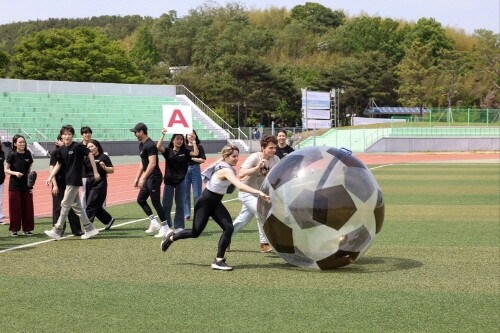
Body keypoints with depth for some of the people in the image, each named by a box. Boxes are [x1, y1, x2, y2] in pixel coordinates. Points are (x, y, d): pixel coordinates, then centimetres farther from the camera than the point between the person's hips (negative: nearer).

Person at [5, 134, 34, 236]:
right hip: (14, 185, -4)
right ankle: (14, 229, 10)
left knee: (27, 207, 5)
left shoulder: (28, 154, 4)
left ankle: (27, 228, 14)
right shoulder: (12, 155, -7)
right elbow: (6, 170, -5)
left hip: (26, 185, 4)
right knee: (15, 208, 0)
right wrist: (15, 173, -22)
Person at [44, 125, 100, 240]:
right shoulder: (62, 150, 8)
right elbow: (58, 164, 14)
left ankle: (57, 231, 0)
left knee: (65, 205, -5)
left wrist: (95, 172, -8)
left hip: (75, 180, -8)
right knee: (76, 205, 11)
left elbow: (90, 155, -8)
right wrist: (50, 177, 6)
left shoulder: (77, 146, -12)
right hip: (69, 180, 8)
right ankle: (90, 229, 17)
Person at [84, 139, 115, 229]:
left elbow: (112, 170, 0)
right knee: (96, 206, 12)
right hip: (89, 184, 6)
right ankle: (109, 220, 32)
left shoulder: (104, 157, -3)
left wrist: (104, 167, -20)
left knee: (90, 205, -10)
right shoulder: (87, 158, 10)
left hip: (100, 184, -6)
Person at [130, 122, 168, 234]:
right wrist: (137, 178, 17)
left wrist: (143, 178, -27)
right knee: (140, 199, 12)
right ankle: (154, 223, 13)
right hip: (148, 178, 10)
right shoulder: (141, 145, 13)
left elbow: (152, 163, -25)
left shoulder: (150, 145, -18)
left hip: (154, 177, -10)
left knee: (155, 202, -7)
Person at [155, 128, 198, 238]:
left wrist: (194, 142, -11)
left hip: (181, 181, 0)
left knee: (180, 205, 6)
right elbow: (158, 147, -17)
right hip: (169, 181, 0)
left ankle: (179, 227, 13)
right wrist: (163, 135, -18)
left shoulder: (185, 152, 2)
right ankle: (165, 227, 10)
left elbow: (196, 153, -13)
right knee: (166, 205, 2)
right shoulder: (168, 151, 1)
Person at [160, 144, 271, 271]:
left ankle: (219, 261, -3)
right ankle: (171, 237, 30)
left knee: (229, 228, -9)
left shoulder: (227, 166, -1)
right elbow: (240, 186, -44)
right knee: (195, 232, 1)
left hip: (216, 203, 9)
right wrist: (259, 192, -52)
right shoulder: (226, 170, -30)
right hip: (205, 203, -9)